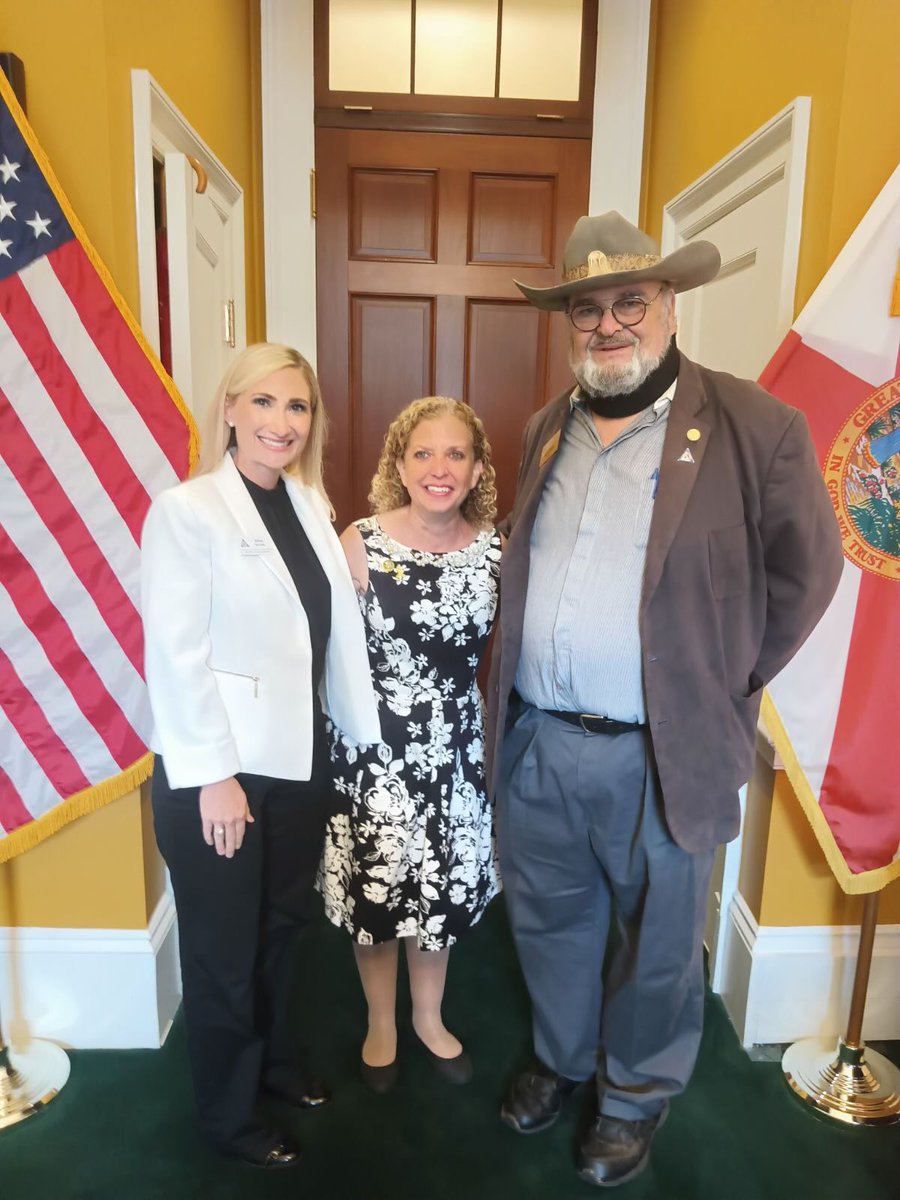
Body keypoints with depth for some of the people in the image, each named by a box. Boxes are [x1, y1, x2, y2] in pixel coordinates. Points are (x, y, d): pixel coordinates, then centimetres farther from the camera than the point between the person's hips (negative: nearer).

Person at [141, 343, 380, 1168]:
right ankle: (229, 1110, 37)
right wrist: (213, 775, -17)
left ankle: (276, 1058, 48)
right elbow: (175, 654, -17)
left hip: (300, 759, 6)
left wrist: (362, 734, 7)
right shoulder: (187, 512, -14)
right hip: (219, 770, -6)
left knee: (283, 925, 23)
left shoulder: (311, 505, 5)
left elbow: (335, 631, 6)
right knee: (225, 949, 14)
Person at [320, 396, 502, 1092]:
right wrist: (347, 736, -7)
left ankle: (430, 1017, 45)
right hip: (377, 746, -3)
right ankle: (381, 1025, 42)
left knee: (445, 888, 18)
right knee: (380, 887, 13)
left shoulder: (495, 547, -5)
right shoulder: (361, 543, -14)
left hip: (457, 743, 3)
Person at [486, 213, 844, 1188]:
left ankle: (636, 1093, 45)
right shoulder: (546, 429, 7)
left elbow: (805, 570, -2)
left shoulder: (755, 428, -10)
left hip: (658, 754, -4)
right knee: (549, 921, 23)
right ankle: (560, 1057, 51)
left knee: (655, 944, 17)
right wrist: (512, 690, 9)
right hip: (533, 741, 5)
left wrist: (729, 682, -2)